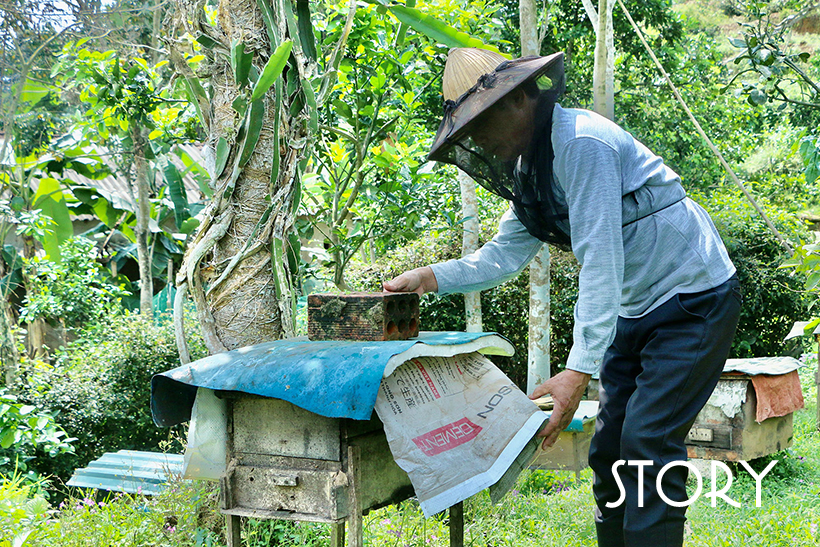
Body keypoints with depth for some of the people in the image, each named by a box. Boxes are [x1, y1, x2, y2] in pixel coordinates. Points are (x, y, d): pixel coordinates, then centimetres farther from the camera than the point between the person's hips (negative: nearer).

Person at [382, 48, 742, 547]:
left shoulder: (582, 143, -24)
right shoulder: (530, 167, 6)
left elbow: (600, 261, -29)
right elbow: (505, 253, 11)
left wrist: (579, 369, -31)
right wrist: (433, 277, -3)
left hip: (694, 299, -9)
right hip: (637, 309, 9)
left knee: (647, 445, -15)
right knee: (610, 449, 8)